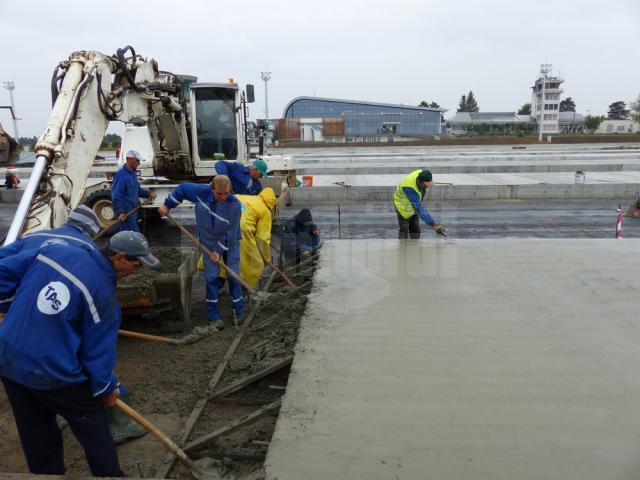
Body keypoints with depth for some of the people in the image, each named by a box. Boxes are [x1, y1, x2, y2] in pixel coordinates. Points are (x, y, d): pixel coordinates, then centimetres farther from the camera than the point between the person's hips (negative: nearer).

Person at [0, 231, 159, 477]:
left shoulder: (54, 250, -4)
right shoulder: (102, 292, -19)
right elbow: (97, 351, -12)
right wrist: (106, 389, 4)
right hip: (54, 374, -6)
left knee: (36, 435, 23)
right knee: (94, 431, 14)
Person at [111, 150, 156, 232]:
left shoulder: (133, 173, 12)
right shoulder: (121, 175, -17)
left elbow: (138, 190, 22)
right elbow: (116, 196, -21)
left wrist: (148, 194, 4)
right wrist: (119, 212, -28)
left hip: (132, 212, 10)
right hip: (125, 214, -10)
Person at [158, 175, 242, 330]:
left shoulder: (235, 205, -29)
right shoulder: (201, 192, -23)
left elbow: (231, 232, -25)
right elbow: (182, 188, -4)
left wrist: (219, 250, -23)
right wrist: (167, 205, 1)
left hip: (230, 243, -1)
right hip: (209, 242, 2)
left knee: (234, 276, 0)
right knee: (212, 278, 0)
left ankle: (239, 313, 13)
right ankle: (213, 316, 10)